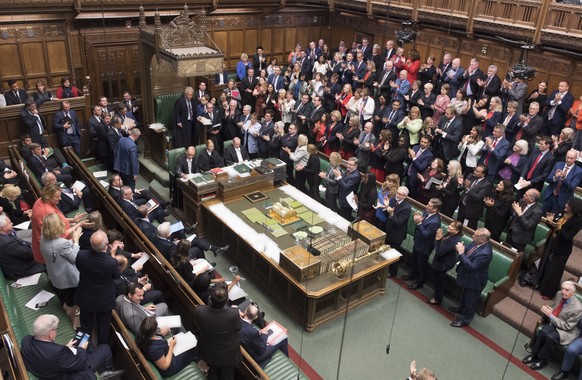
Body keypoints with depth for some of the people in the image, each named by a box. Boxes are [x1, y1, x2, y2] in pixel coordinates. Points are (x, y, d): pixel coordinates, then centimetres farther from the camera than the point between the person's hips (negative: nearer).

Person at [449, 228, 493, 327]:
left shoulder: (485, 253, -38)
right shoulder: (476, 242, -13)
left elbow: (471, 266, -34)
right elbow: (468, 250, 3)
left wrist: (461, 253, -33)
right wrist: (462, 248, -20)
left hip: (474, 280, -9)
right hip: (468, 276, 9)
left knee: (470, 301, 16)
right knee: (465, 295, 33)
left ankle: (465, 320, 37)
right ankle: (461, 309, 58)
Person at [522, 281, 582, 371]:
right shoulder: (559, 294, -9)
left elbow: (567, 326, -19)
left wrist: (551, 316, -26)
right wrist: (549, 310, -13)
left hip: (567, 331, -5)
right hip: (553, 322, 5)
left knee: (550, 337, -31)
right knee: (542, 331, -26)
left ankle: (543, 360, -7)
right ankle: (535, 354, -7)